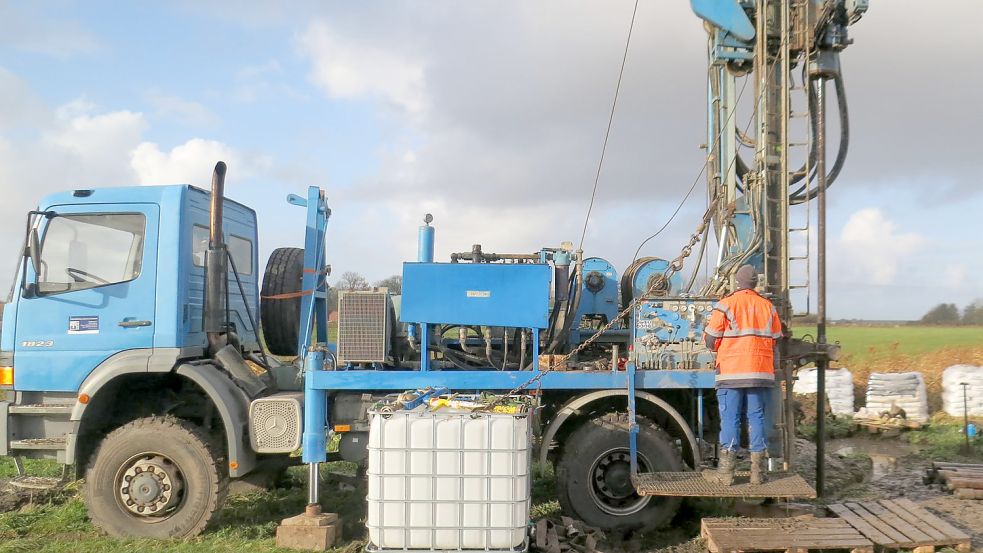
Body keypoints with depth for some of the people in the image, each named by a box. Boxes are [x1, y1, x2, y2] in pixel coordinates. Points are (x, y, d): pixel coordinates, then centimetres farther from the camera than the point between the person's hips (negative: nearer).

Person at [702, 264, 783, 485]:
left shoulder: (725, 305, -6)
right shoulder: (768, 307, 8)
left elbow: (711, 341, -5)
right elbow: (775, 341, 13)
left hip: (731, 373, -3)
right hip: (761, 373, 3)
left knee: (730, 419, 0)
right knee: (757, 418, 8)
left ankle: (726, 471, 3)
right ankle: (757, 472, 11)